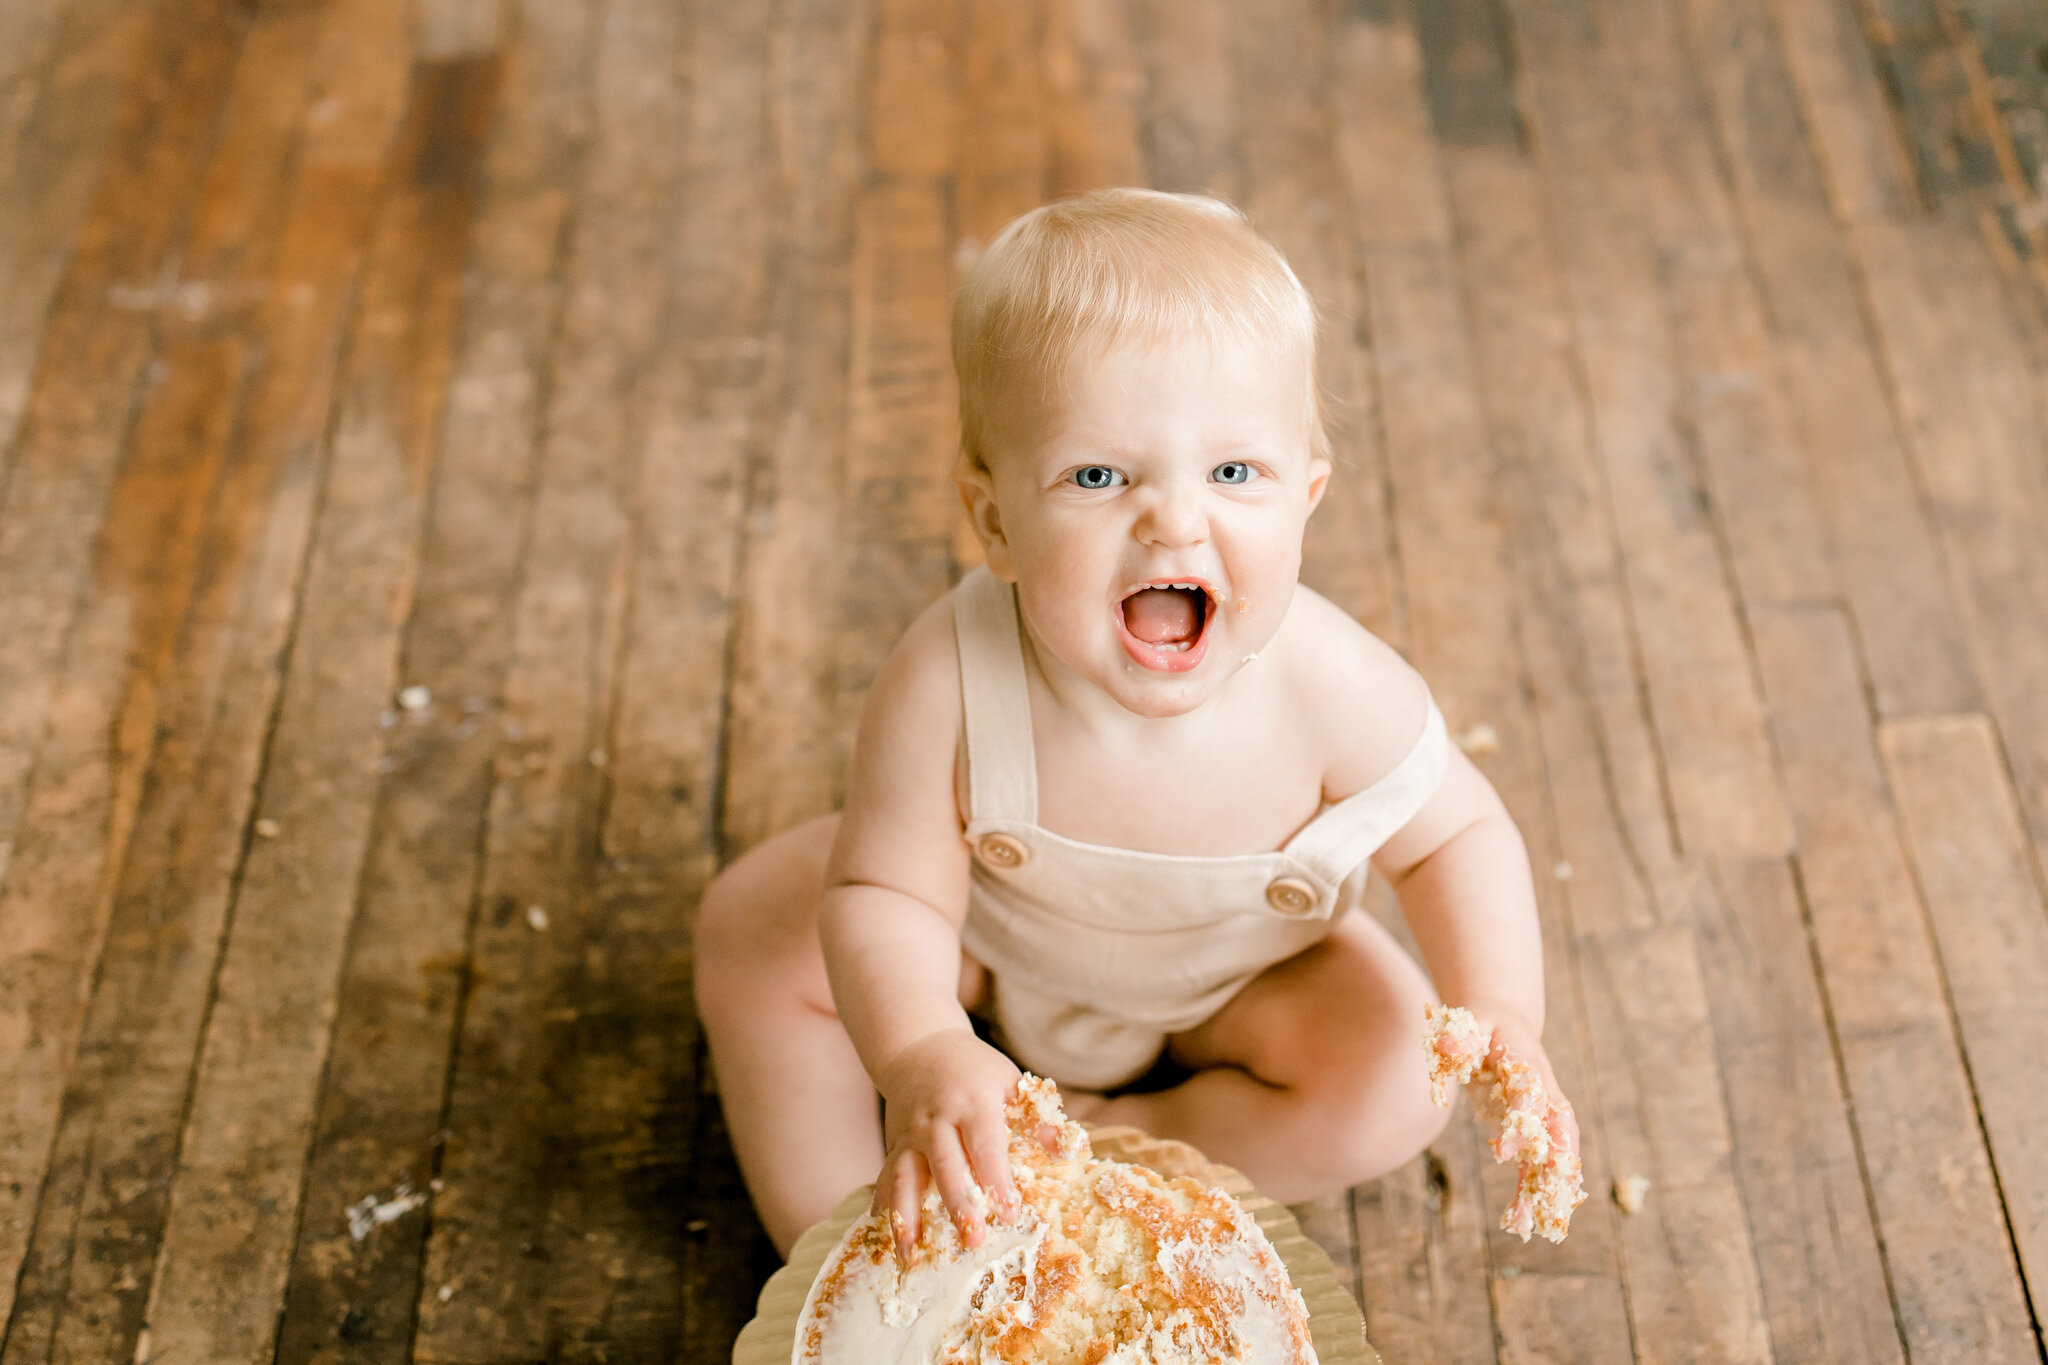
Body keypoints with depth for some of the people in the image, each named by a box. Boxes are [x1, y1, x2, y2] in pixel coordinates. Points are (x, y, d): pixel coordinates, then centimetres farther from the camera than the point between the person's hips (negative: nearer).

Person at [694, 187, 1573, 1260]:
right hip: (987, 943, 0)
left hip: (1233, 978, 0)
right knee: (753, 920, -11)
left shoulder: (1333, 689, -35)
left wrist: (1500, 1010, -34)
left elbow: (1456, 837, -17)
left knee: (1394, 1093, -20)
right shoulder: (947, 685, -38)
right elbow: (886, 894, -30)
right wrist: (919, 1055, -50)